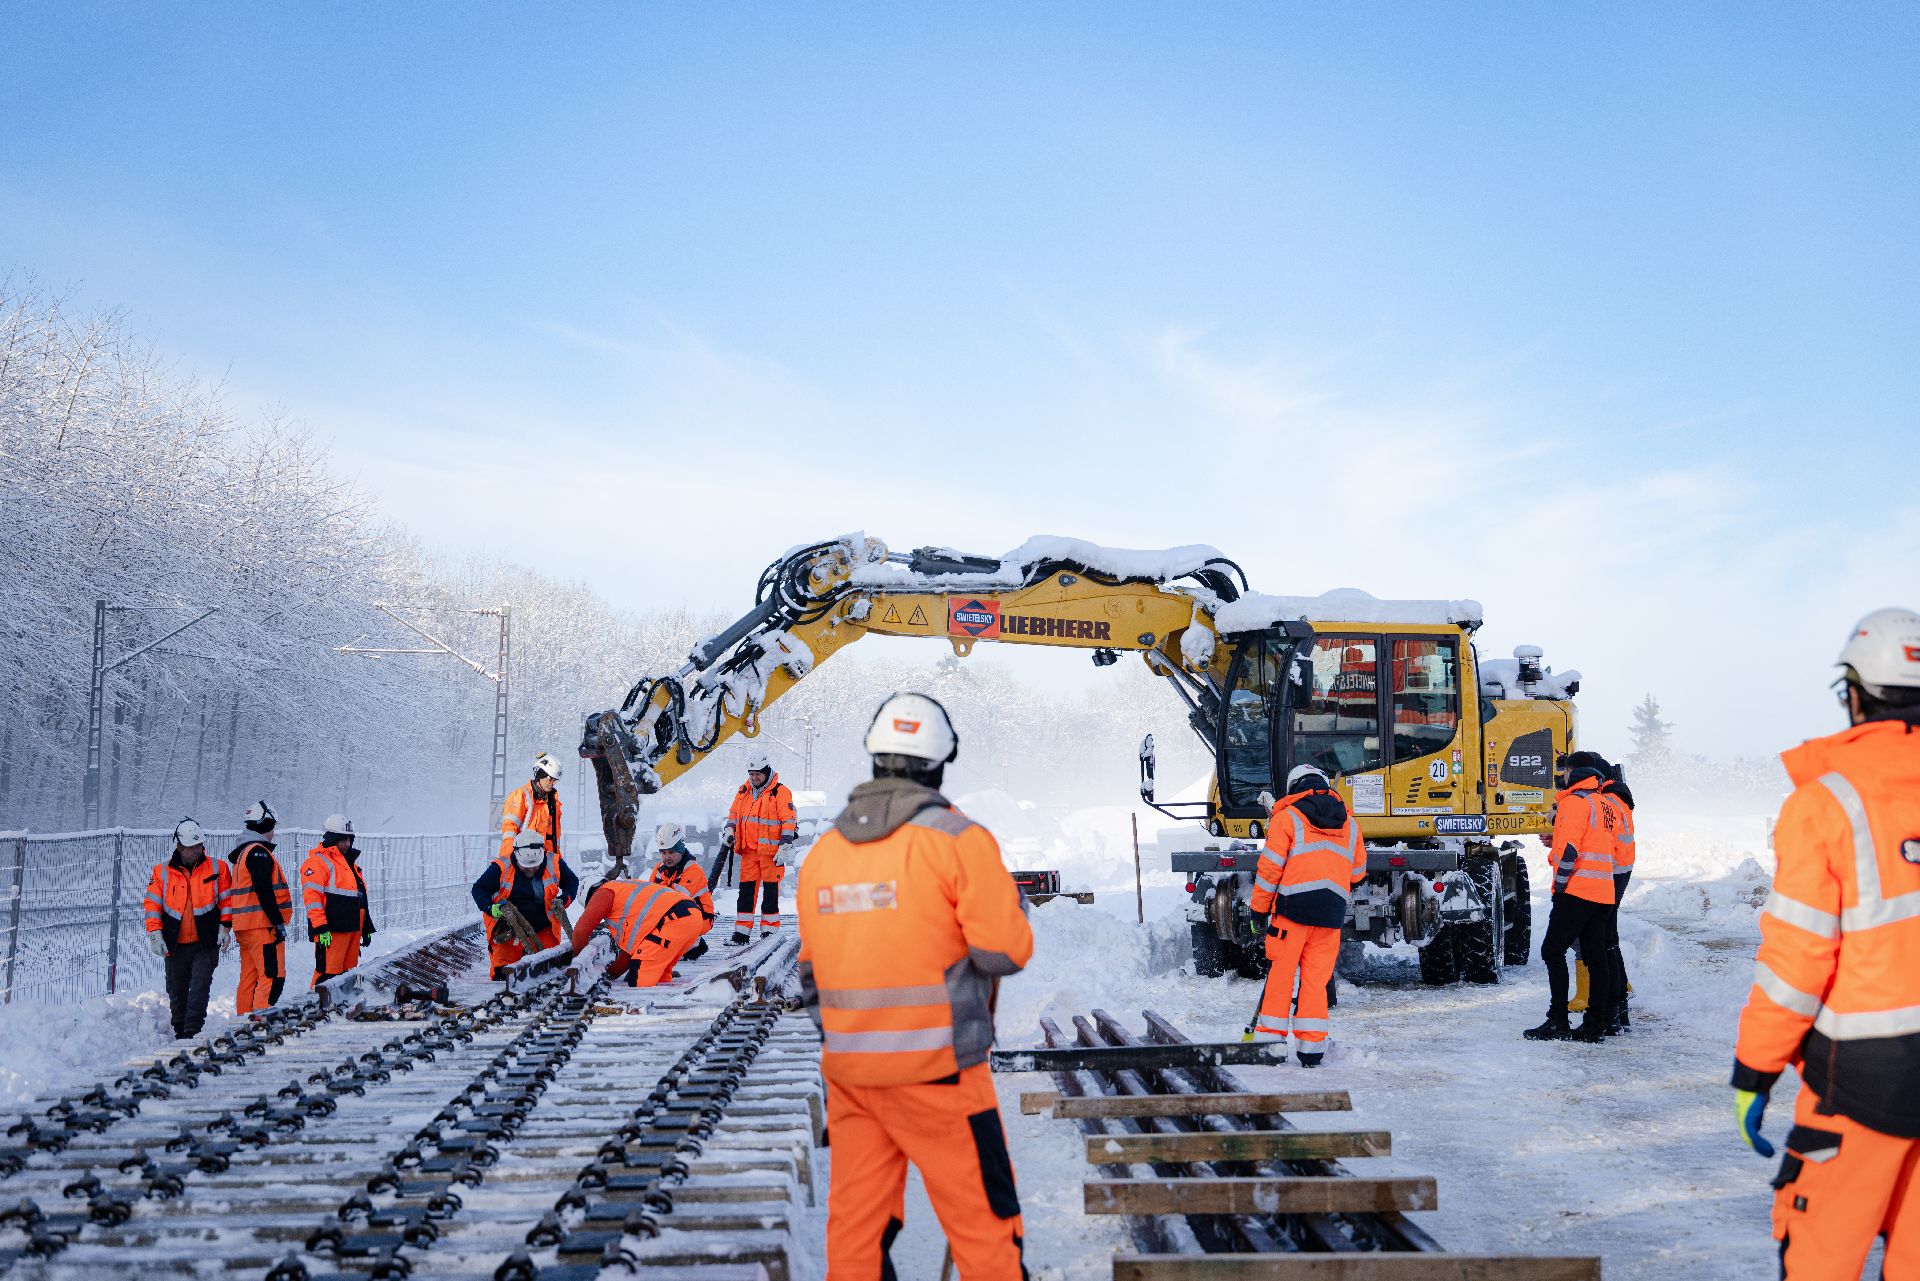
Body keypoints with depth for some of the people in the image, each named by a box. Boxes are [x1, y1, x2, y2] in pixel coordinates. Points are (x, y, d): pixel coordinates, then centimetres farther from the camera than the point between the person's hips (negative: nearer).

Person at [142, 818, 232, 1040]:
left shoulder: (217, 868, 2)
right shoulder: (162, 871, 3)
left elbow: (226, 899, 7)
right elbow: (152, 904, 5)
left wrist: (224, 927, 0)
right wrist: (155, 933, -4)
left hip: (206, 942, -2)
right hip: (175, 944, 2)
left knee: (200, 987, -14)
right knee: (176, 992, 11)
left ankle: (193, 1032, -15)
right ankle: (180, 1033, 24)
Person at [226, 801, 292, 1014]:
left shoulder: (244, 853, 21)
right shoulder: (259, 852, -10)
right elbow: (264, 891, -19)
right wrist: (278, 922, -18)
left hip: (245, 927, 10)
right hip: (262, 925, -10)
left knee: (249, 978, 11)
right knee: (273, 976, -11)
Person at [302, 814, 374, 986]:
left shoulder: (350, 861, 23)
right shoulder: (318, 861, -7)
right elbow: (312, 896, -16)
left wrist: (366, 927, 26)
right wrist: (320, 928, -22)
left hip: (353, 930, 9)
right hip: (331, 931, -9)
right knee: (328, 972, -11)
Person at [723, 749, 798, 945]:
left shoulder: (780, 792, -6)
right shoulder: (743, 791, 12)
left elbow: (788, 821, -8)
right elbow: (734, 815, 22)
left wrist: (785, 846, -14)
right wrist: (730, 831, 4)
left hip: (772, 850, -5)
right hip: (748, 850, 5)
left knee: (770, 890, 0)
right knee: (746, 889, 4)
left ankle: (770, 931, 8)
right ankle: (742, 932, 7)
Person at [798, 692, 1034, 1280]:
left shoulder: (822, 853, 7)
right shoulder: (959, 839, -9)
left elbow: (811, 970, 14)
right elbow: (1006, 951, -12)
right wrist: (1011, 901, 8)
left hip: (847, 1070, 5)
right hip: (935, 1070, -5)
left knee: (856, 1222, 12)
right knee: (983, 1221, 5)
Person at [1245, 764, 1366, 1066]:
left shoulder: (1287, 817, 2)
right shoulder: (1350, 823, 16)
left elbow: (1270, 868, -3)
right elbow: (1357, 873, 23)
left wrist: (1259, 910, 3)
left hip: (1293, 905, -4)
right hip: (1333, 912, 4)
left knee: (1281, 972, 2)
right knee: (1316, 978, 6)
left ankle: (1269, 1038, 3)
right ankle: (1312, 1049, 5)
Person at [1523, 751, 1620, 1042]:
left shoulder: (1575, 800, -9)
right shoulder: (1604, 805, 19)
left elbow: (1569, 848, -17)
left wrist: (1560, 885, -10)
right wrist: (1556, 843, 16)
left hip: (1577, 890, -9)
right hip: (1603, 893, 9)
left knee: (1553, 951, -6)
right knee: (1596, 956, 8)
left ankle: (1558, 1022, -10)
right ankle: (1595, 1025, 10)